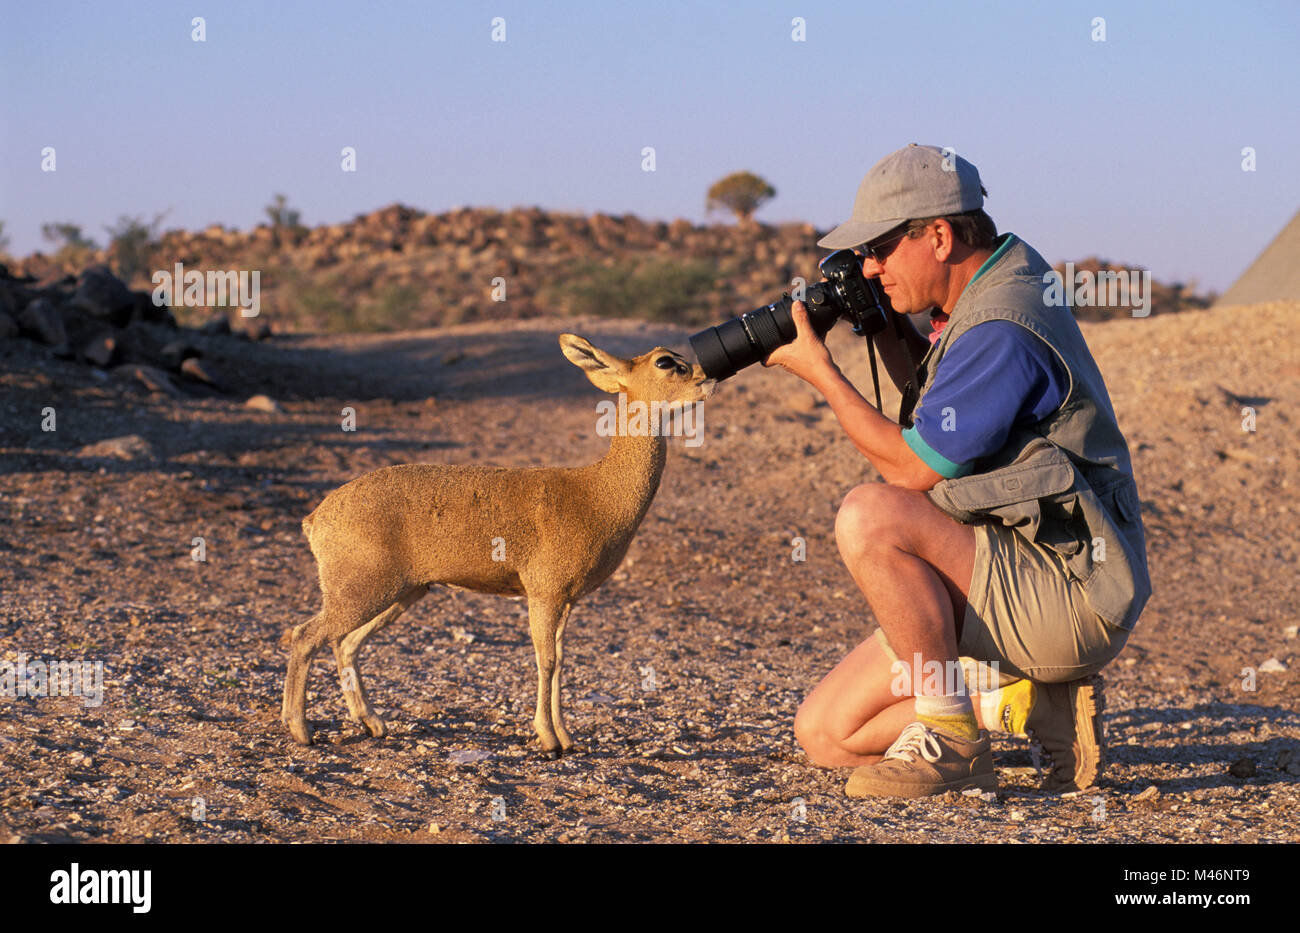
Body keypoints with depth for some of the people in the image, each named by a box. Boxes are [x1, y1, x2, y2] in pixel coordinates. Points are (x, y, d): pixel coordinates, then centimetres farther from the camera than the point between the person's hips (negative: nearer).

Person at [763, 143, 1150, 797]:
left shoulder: (1003, 328, -21)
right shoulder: (982, 301, 11)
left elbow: (913, 468, -19)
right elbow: (937, 403, 31)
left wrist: (819, 371, -9)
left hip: (1069, 596, -10)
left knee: (869, 517, -31)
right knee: (826, 734, 3)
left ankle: (953, 742, -19)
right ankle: (1032, 705, 5)